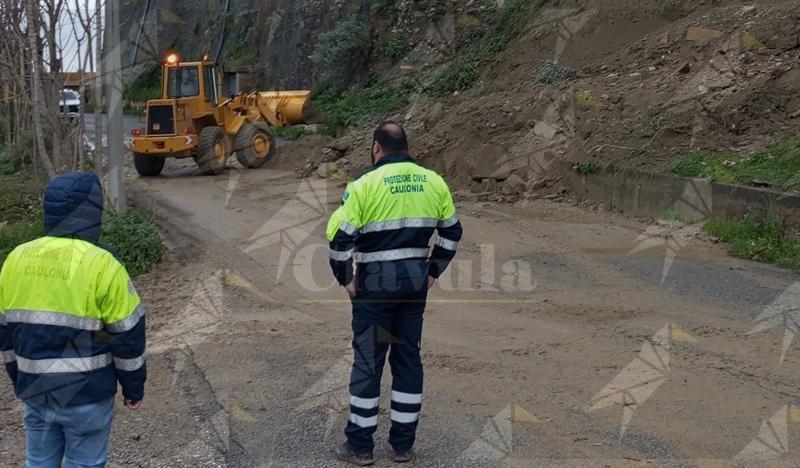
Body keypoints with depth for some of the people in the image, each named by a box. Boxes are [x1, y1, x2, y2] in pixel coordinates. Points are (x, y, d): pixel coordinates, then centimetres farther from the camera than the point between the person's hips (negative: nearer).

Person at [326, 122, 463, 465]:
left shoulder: (366, 184, -9)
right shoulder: (433, 182, 5)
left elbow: (340, 235, -14)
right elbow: (452, 231, 11)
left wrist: (345, 279, -2)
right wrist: (433, 271, 16)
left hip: (376, 282, -4)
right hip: (416, 281, 4)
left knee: (367, 362, 5)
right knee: (408, 359, 13)